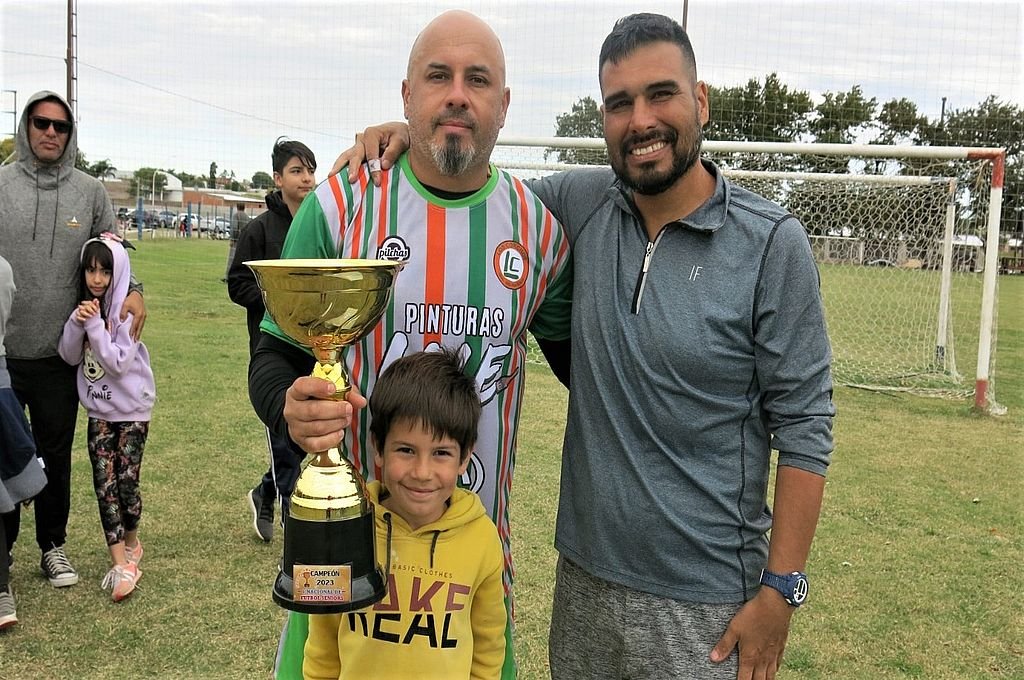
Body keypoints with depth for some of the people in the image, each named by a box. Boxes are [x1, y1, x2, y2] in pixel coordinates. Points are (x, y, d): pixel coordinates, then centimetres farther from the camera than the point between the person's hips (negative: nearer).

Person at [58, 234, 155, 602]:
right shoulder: (84, 305, 4)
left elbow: (119, 362, -20)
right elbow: (69, 356, 0)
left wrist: (95, 324, -24)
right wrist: (76, 322, -16)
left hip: (132, 409, -5)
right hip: (99, 410, 5)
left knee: (126, 482, -2)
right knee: (104, 483, -2)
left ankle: (131, 543, 25)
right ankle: (122, 565, 1)